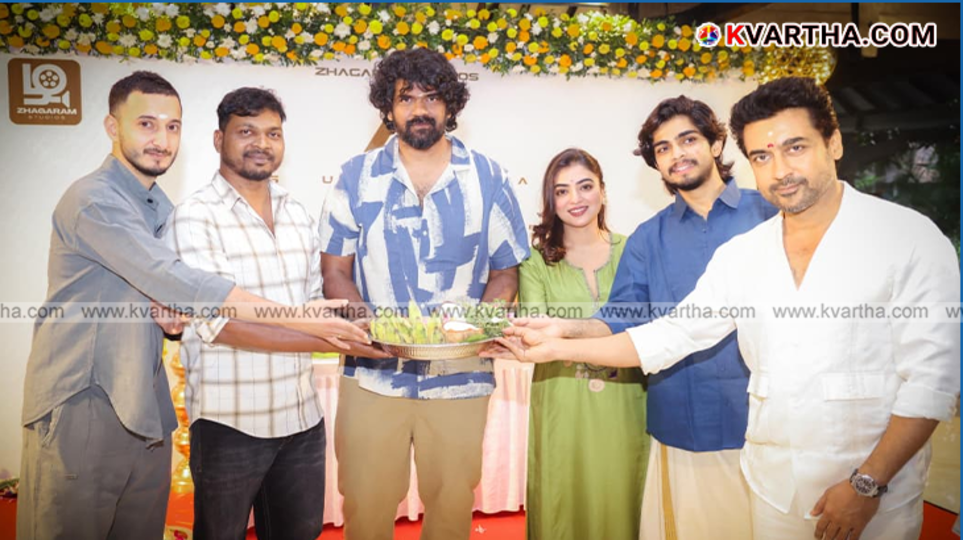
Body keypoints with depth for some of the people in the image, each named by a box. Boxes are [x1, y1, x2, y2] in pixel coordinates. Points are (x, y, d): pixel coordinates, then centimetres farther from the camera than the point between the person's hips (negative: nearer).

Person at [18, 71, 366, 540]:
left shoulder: (160, 206, 13)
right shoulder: (93, 200, -15)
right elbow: (177, 282, -25)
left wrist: (171, 312, -6)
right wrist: (298, 318, -27)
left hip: (145, 410, 7)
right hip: (82, 410, -7)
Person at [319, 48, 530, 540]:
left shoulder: (489, 179, 1)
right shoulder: (357, 178, 2)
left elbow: (505, 272, 5)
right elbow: (335, 270, 2)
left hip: (461, 376, 1)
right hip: (373, 375, 0)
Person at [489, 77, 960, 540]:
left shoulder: (911, 238, -9)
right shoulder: (740, 256, 2)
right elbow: (670, 335, 5)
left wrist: (868, 484, -15)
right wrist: (556, 348, 2)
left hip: (877, 494, -3)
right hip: (773, 488, 4)